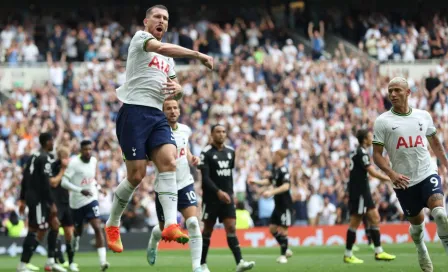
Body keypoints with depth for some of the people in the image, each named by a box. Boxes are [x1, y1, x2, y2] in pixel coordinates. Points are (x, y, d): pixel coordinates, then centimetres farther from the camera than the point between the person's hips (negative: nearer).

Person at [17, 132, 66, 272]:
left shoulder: (33, 157, 15)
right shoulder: (45, 158, -15)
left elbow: (25, 179, 18)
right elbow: (45, 183, -20)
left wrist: (23, 199, 22)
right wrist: (52, 204, -18)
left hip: (31, 197, 10)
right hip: (38, 199, -10)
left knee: (55, 224, 14)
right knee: (37, 231, -7)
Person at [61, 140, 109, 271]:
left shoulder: (93, 161, 3)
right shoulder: (74, 163, -14)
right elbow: (64, 182, -20)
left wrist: (96, 185, 8)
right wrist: (80, 190, -29)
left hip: (91, 199, 2)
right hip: (77, 202, -2)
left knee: (97, 228, -15)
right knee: (78, 231, 12)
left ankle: (103, 261, -22)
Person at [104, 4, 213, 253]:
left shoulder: (168, 59, 23)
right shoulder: (140, 37, 1)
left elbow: (178, 93, 29)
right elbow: (161, 48, -20)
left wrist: (178, 89, 3)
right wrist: (198, 55, -26)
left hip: (157, 116, 6)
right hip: (134, 111, -6)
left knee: (169, 160, -18)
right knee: (137, 174, -8)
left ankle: (171, 225, -28)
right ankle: (112, 225, 13)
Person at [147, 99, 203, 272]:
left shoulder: (185, 130, 4)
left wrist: (191, 159, 1)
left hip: (185, 183, 3)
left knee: (193, 222, -17)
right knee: (164, 230, 12)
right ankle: (153, 241, 50)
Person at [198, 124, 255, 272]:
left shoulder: (230, 152, 10)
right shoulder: (206, 153, -9)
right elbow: (205, 177, -16)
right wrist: (218, 192, -26)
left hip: (226, 197, 4)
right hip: (211, 198, -4)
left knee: (231, 228, -7)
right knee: (208, 230, 4)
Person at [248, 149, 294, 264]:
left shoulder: (283, 170, -17)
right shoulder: (275, 169, 10)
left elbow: (286, 186, -30)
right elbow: (270, 181, 27)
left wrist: (271, 192, -38)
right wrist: (256, 182, 20)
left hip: (285, 205, -9)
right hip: (278, 204, 9)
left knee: (282, 229, -6)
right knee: (272, 228, 10)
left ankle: (283, 255, 3)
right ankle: (286, 250, 21)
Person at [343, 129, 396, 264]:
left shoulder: (357, 152, 13)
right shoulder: (362, 154, -17)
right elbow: (373, 173, -23)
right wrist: (391, 179, -20)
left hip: (363, 192, 10)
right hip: (359, 192, -10)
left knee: (375, 218, 8)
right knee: (355, 222, -6)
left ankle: (379, 252, 8)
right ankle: (348, 255, -1)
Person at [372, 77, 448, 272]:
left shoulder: (424, 116, 5)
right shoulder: (382, 121, -4)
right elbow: (377, 155, -4)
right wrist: (391, 173, -20)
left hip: (428, 174, 1)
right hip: (404, 181, -1)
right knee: (416, 222, 11)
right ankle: (421, 251, 40)